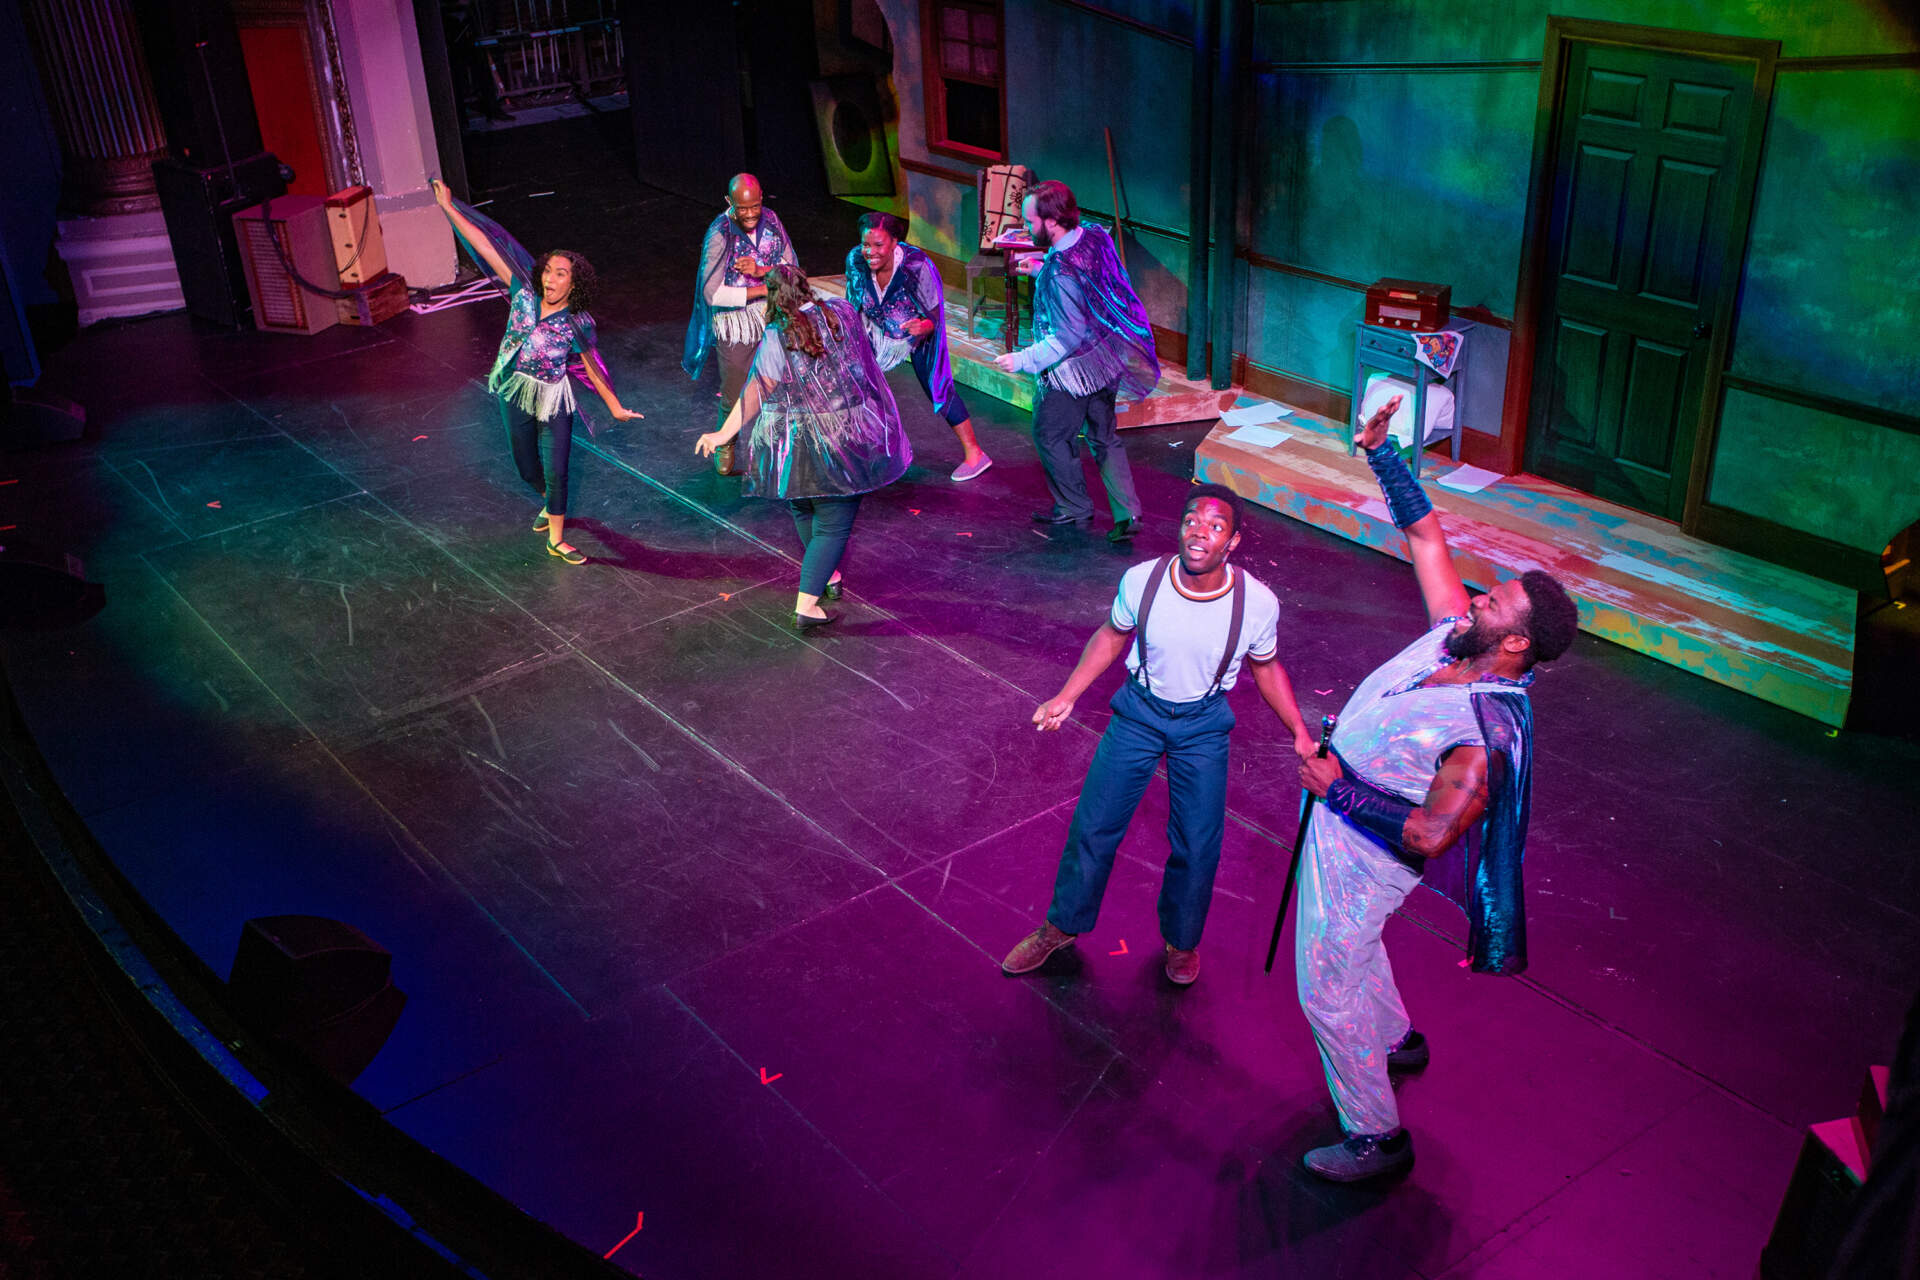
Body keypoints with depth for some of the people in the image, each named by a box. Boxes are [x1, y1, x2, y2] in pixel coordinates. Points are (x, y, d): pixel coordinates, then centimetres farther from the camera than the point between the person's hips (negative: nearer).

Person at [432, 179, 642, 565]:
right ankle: (550, 505, 49)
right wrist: (449, 208, -9)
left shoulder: (578, 323, -15)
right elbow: (486, 247, -10)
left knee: (557, 471, -2)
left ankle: (556, 539, 13)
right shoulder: (524, 295, -10)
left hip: (554, 398, -3)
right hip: (516, 392, 3)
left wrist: (616, 407, 0)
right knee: (527, 467, 17)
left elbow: (592, 367, -4)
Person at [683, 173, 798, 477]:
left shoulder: (770, 220, -5)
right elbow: (713, 293, -25)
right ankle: (725, 448, 33)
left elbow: (792, 268, -2)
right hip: (734, 322, -4)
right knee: (734, 398, 7)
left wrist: (760, 270, -22)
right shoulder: (719, 234, -21)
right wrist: (763, 289, -23)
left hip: (772, 317, 4)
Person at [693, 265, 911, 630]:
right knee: (833, 523, 3)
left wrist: (724, 433, -7)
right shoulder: (842, 312, -2)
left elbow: (756, 392, -13)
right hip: (842, 441, 0)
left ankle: (828, 577, 41)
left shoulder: (776, 337, -10)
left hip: (794, 444, 0)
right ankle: (806, 606, -6)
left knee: (805, 512, 24)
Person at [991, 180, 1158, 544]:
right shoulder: (1094, 238, -4)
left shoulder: (1061, 272, -30)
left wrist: (1024, 360, -21)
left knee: (1051, 435, 14)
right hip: (1106, 361, 9)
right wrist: (1040, 270, 13)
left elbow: (1069, 336, -28)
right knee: (1104, 438, 19)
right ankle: (1127, 513, 16)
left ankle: (1074, 507, 28)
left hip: (1074, 370, -9)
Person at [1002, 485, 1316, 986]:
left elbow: (1265, 667, -1)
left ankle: (1181, 940, 34)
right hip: (1139, 711, 1)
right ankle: (1063, 926, 32)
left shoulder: (1258, 603, -22)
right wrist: (1065, 698, -6)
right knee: (1093, 826, 7)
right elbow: (1112, 635, -1)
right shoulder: (1141, 581, -22)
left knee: (1198, 845, 6)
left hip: (1203, 724, 0)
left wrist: (1300, 732, -7)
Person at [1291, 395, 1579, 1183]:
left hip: (1360, 853, -9)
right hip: (1341, 822, 9)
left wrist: (1340, 789, -26)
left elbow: (1430, 836, -31)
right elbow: (1424, 534, -3)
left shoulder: (1484, 737, -34)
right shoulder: (1453, 635, -12)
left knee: (1326, 990, 6)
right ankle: (1396, 1042, 58)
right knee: (1348, 949, 32)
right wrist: (1381, 452, -10)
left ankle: (1376, 1138, 25)